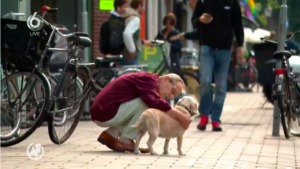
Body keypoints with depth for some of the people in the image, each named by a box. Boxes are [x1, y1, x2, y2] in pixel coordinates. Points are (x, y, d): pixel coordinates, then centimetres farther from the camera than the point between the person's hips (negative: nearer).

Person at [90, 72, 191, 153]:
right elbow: (154, 103, -30)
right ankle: (125, 141, -7)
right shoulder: (148, 79, -12)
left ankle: (110, 135, 11)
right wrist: (179, 117, -26)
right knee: (147, 105, -16)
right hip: (106, 112, -10)